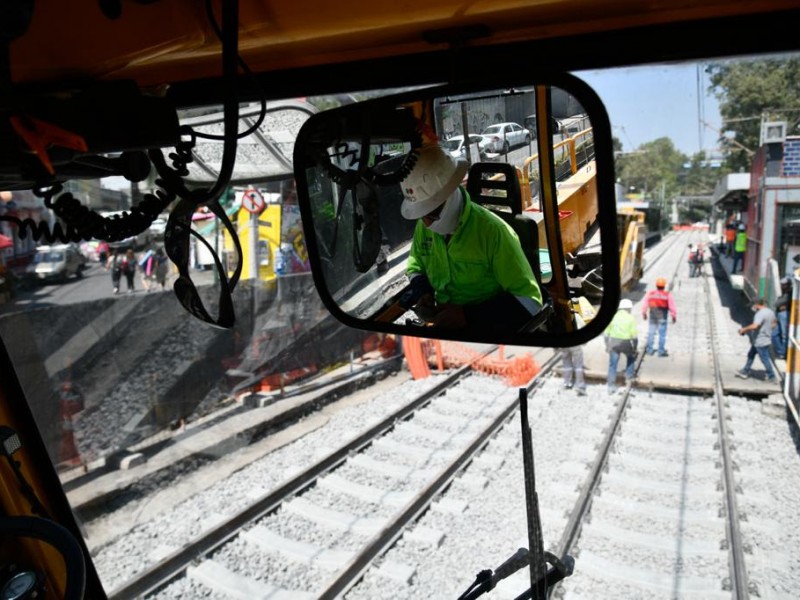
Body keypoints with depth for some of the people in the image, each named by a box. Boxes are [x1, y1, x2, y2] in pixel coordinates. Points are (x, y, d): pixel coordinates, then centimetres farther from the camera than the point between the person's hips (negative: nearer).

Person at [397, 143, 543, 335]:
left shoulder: (492, 232, -18)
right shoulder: (423, 227, 0)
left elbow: (529, 299, -15)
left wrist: (467, 316, -23)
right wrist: (422, 293, -2)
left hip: (489, 333, -5)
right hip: (443, 324, 5)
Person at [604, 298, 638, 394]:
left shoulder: (613, 317, 7)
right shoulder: (630, 318, -3)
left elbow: (606, 333, 8)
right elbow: (634, 335, -7)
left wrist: (607, 345, 16)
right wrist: (634, 348, 4)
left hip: (613, 343, 2)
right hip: (626, 343, -2)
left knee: (612, 365, 7)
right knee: (631, 359, 27)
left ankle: (611, 386, 6)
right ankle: (629, 378, 27)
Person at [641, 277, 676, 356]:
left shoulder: (650, 293, -5)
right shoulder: (668, 295, -11)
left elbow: (644, 304, 2)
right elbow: (672, 307, -9)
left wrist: (644, 313, 16)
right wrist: (674, 316, 2)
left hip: (652, 317, 3)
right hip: (662, 317, -3)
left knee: (651, 333, 12)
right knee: (662, 334, 5)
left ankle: (649, 350, 18)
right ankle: (661, 351, 8)